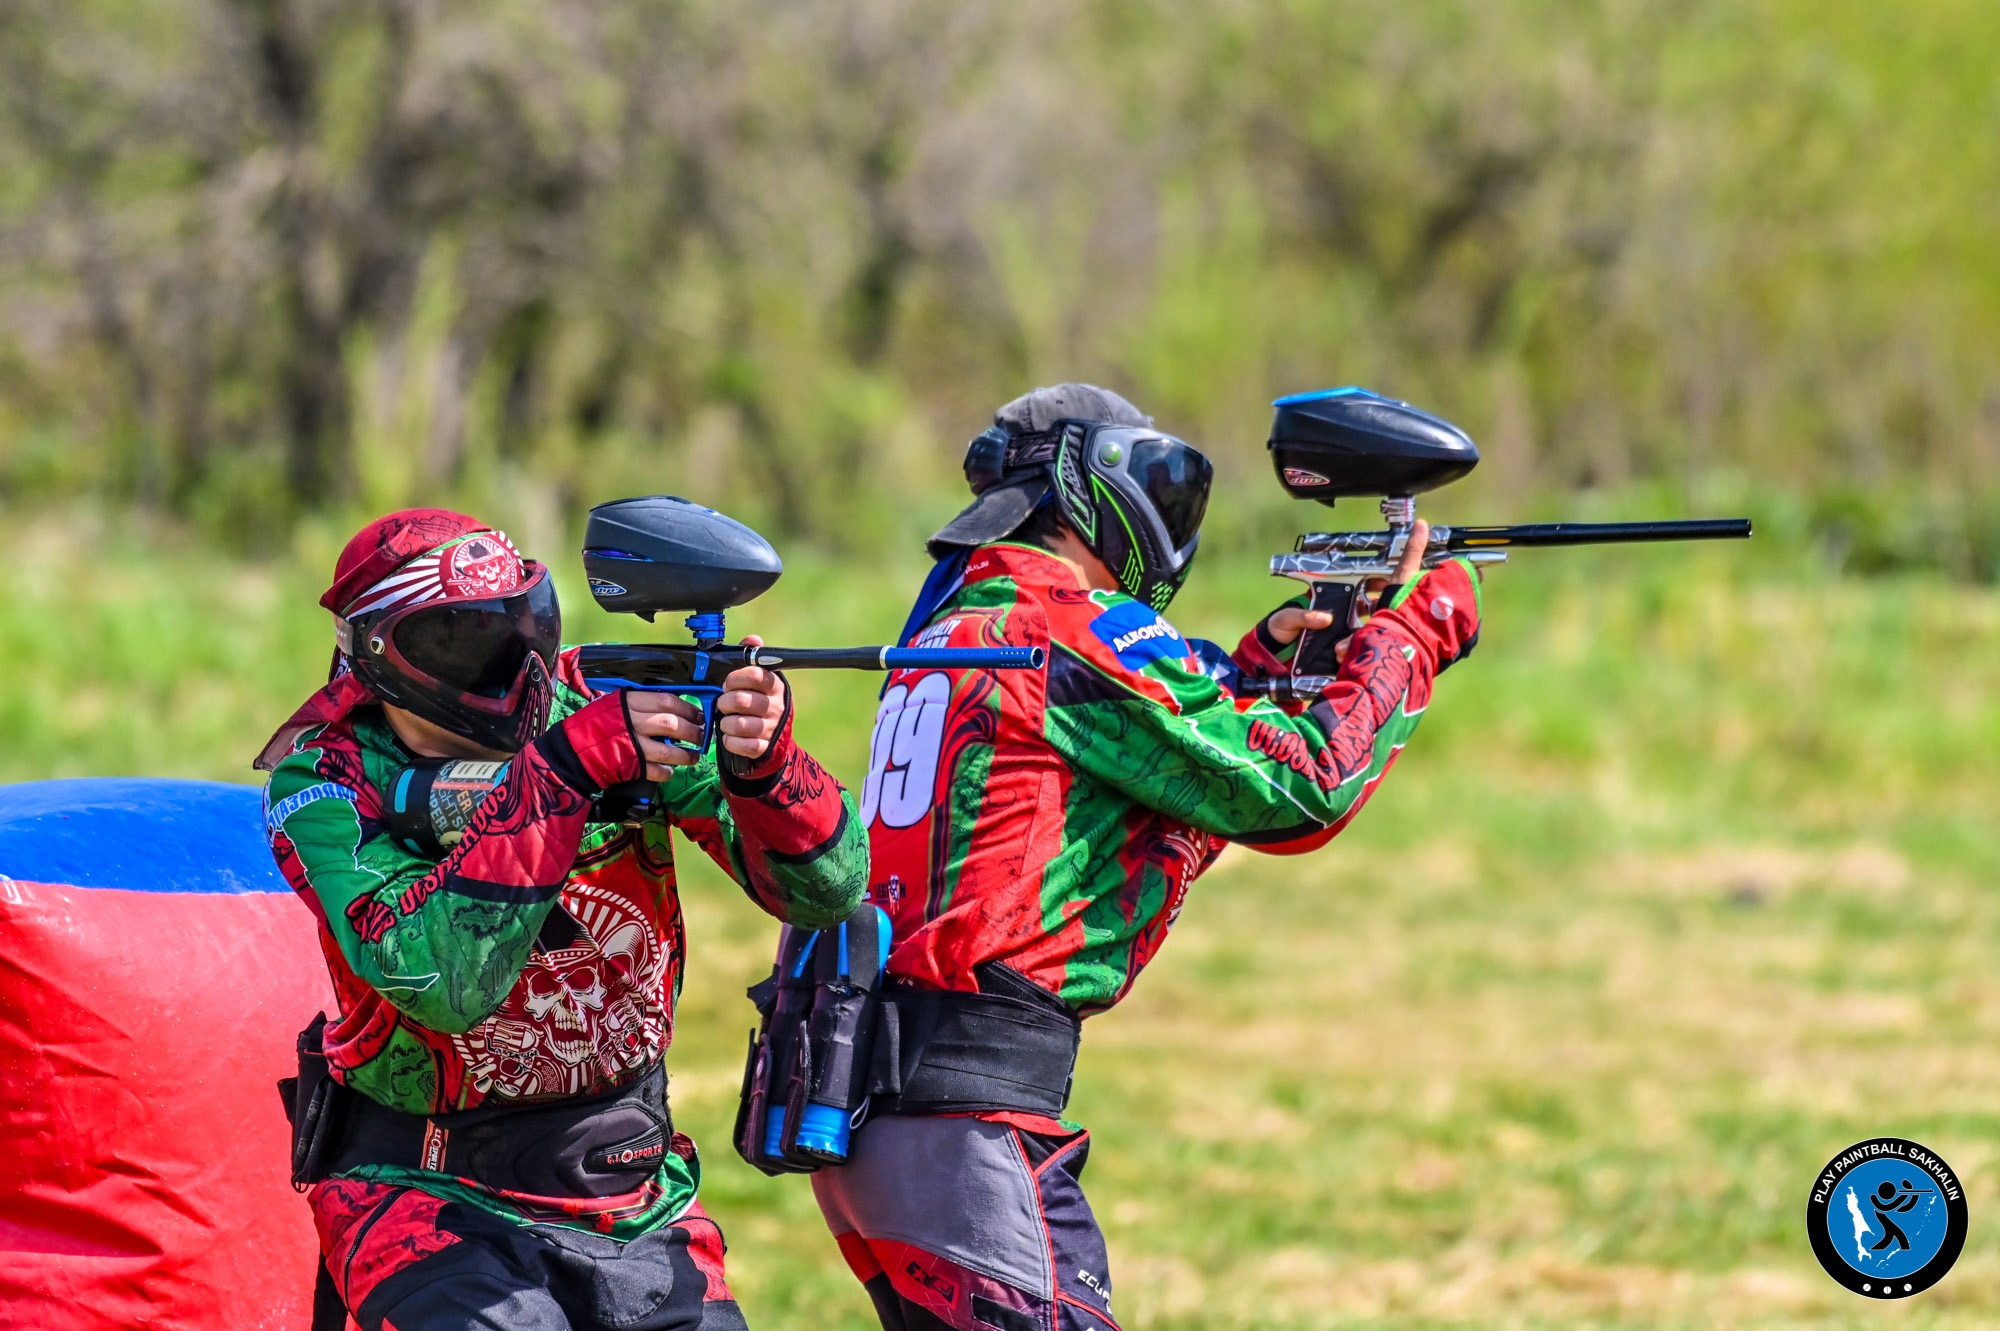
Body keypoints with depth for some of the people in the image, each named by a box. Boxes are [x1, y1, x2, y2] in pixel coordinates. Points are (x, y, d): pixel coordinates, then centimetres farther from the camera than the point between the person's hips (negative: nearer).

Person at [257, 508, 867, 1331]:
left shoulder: (615, 707, -6)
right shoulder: (323, 783, -12)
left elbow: (827, 889, -8)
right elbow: (447, 982, -28)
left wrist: (765, 762, -29)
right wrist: (566, 768, -32)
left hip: (632, 1198, 4)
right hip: (433, 1194, -4)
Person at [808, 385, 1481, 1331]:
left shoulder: (954, 624, 20)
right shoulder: (1079, 629, -8)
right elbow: (1302, 790, -7)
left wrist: (1256, 663, 17)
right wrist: (1409, 631, 6)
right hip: (964, 1104, -10)